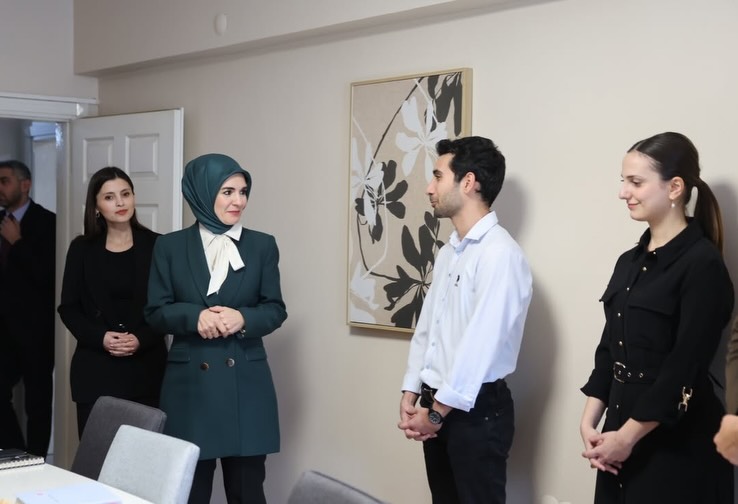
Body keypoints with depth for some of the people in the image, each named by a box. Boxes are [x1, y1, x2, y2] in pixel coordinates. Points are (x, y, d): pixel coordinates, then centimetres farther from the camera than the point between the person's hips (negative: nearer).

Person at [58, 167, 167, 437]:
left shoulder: (155, 245, 2)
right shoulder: (82, 248, 6)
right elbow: (68, 308, 6)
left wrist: (142, 339, -12)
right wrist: (100, 337, -10)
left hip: (146, 367, -1)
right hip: (95, 368, 1)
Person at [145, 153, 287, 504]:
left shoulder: (263, 245, 5)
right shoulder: (170, 246, 4)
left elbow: (275, 310, 5)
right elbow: (156, 312, 2)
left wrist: (242, 318, -15)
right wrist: (194, 316, -17)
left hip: (245, 383, 1)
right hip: (190, 382, 0)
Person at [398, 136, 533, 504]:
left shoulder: (500, 254, -17)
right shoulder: (448, 252, 11)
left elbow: (480, 345, -21)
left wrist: (437, 412, -15)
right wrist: (411, 393, 5)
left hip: (477, 409, -8)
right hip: (438, 407, 8)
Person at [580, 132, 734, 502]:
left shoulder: (702, 265, -13)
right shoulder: (629, 262, 10)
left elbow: (685, 368, -17)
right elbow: (609, 350, 11)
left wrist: (627, 436, -14)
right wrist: (589, 423, 1)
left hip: (675, 446, -7)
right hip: (620, 430, 7)